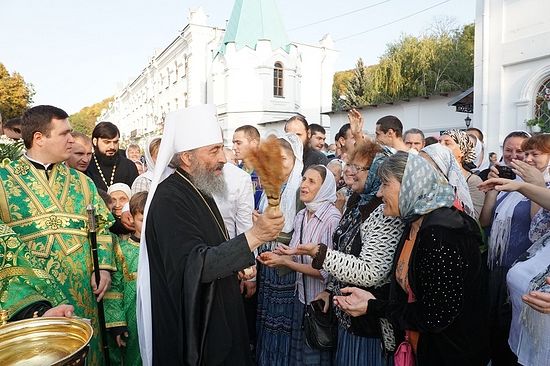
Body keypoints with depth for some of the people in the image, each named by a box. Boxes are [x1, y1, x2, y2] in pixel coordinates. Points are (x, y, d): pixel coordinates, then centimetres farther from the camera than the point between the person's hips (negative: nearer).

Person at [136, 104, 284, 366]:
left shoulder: (197, 190, 6)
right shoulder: (169, 199, -24)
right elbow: (194, 266, -32)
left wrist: (240, 264, 13)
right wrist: (253, 237, -37)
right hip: (190, 324, -9)